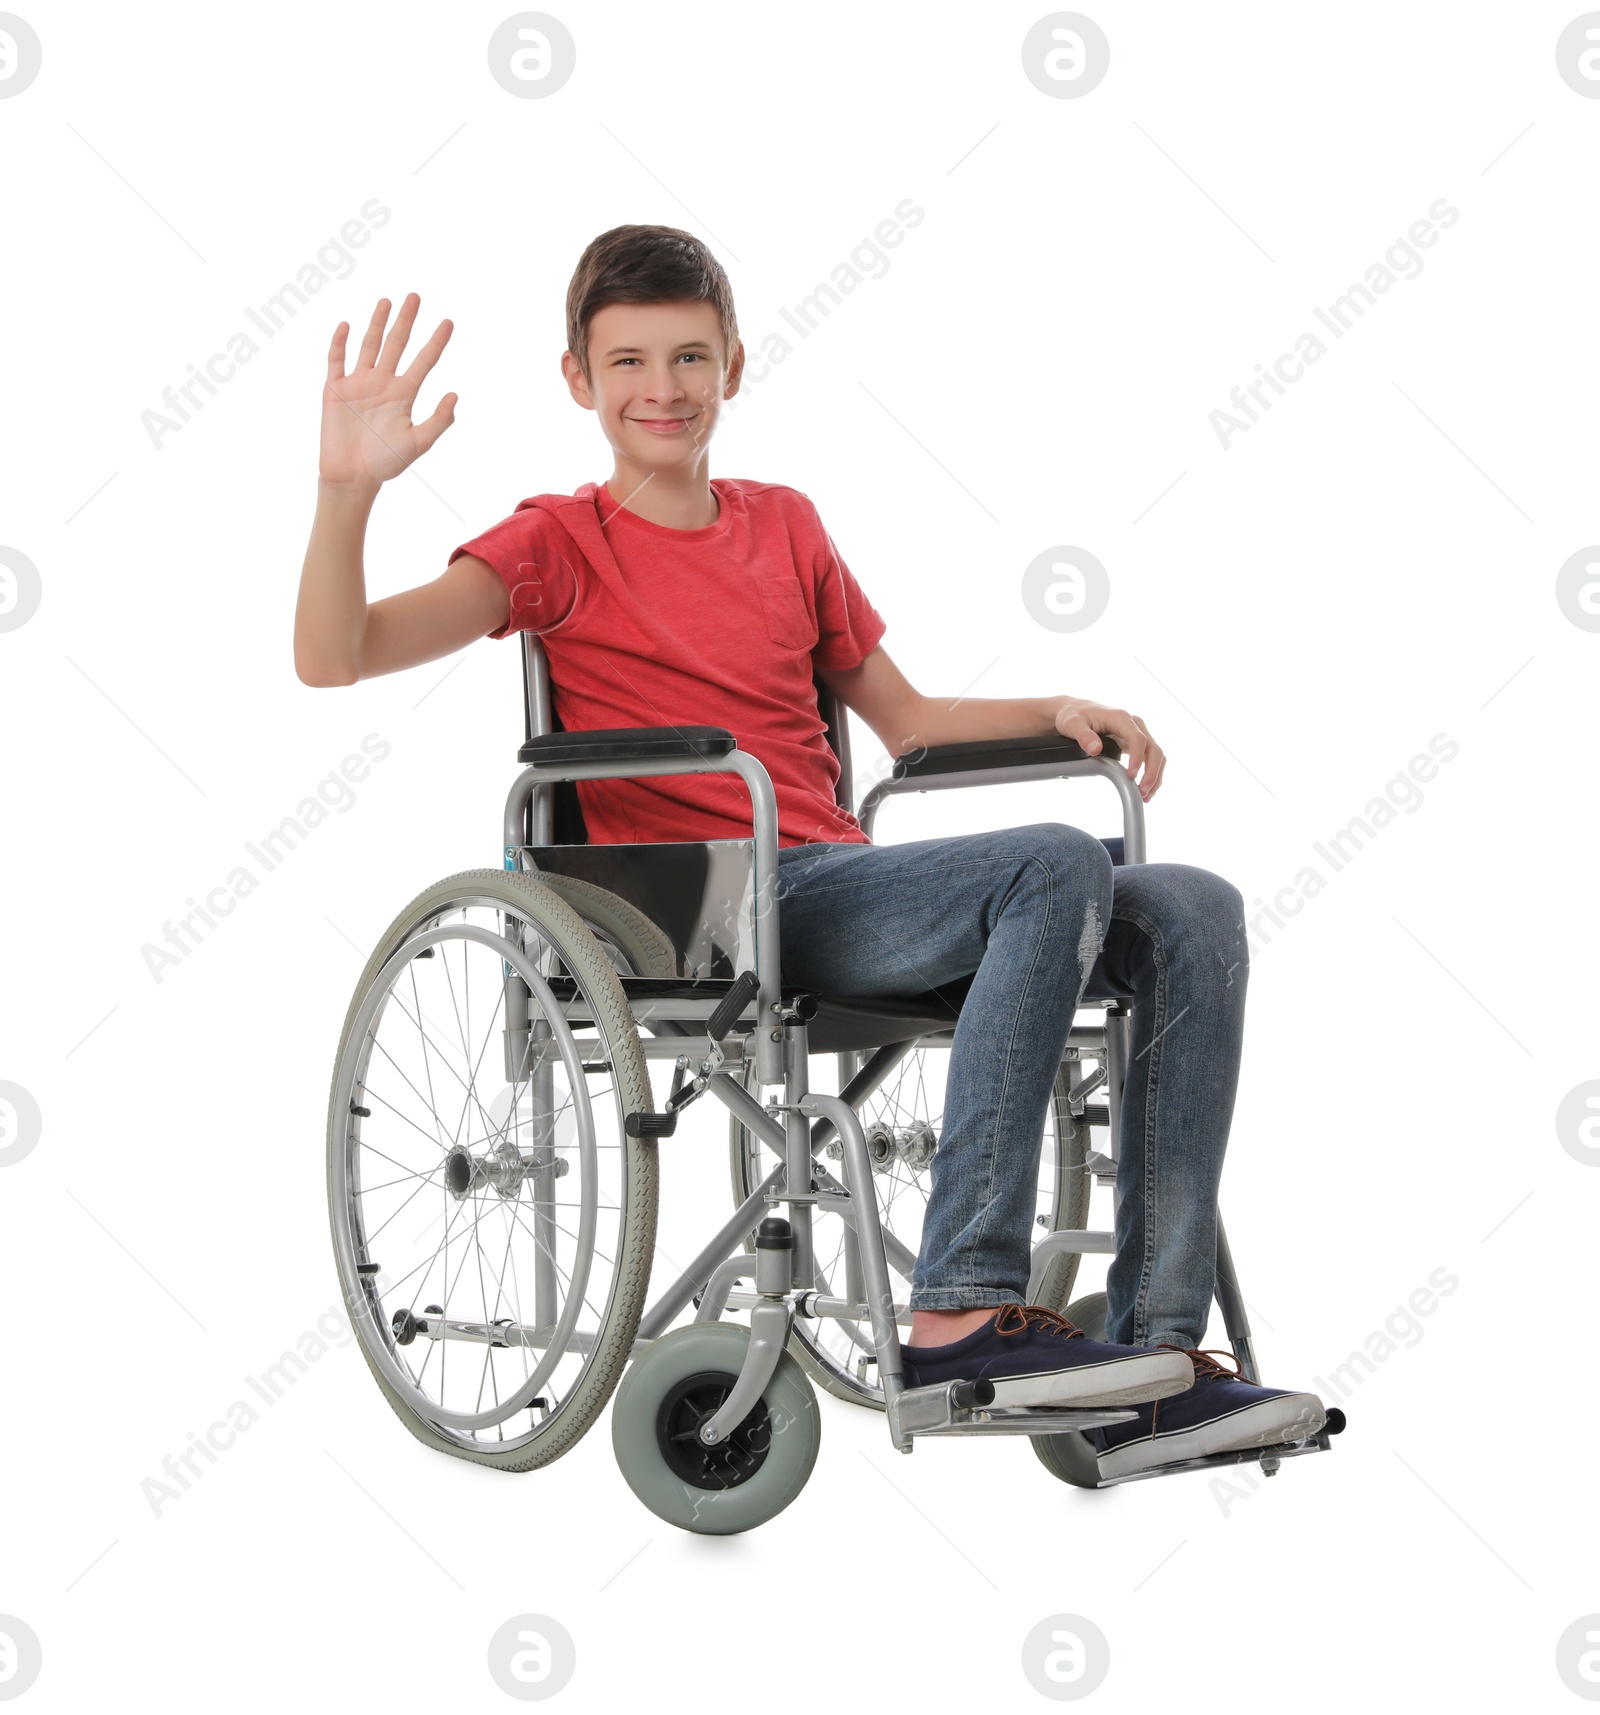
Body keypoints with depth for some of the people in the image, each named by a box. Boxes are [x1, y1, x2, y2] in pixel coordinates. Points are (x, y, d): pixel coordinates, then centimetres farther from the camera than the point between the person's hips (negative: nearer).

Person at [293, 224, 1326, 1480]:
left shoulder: (785, 525, 22)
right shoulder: (561, 543, 5)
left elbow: (903, 718, 27)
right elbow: (334, 657, -7)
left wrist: (1057, 712, 11)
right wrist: (349, 488, -22)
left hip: (842, 891, 6)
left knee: (1190, 914, -11)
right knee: (1056, 865, -28)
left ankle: (1155, 1360, -18)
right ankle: (962, 1314, -28)